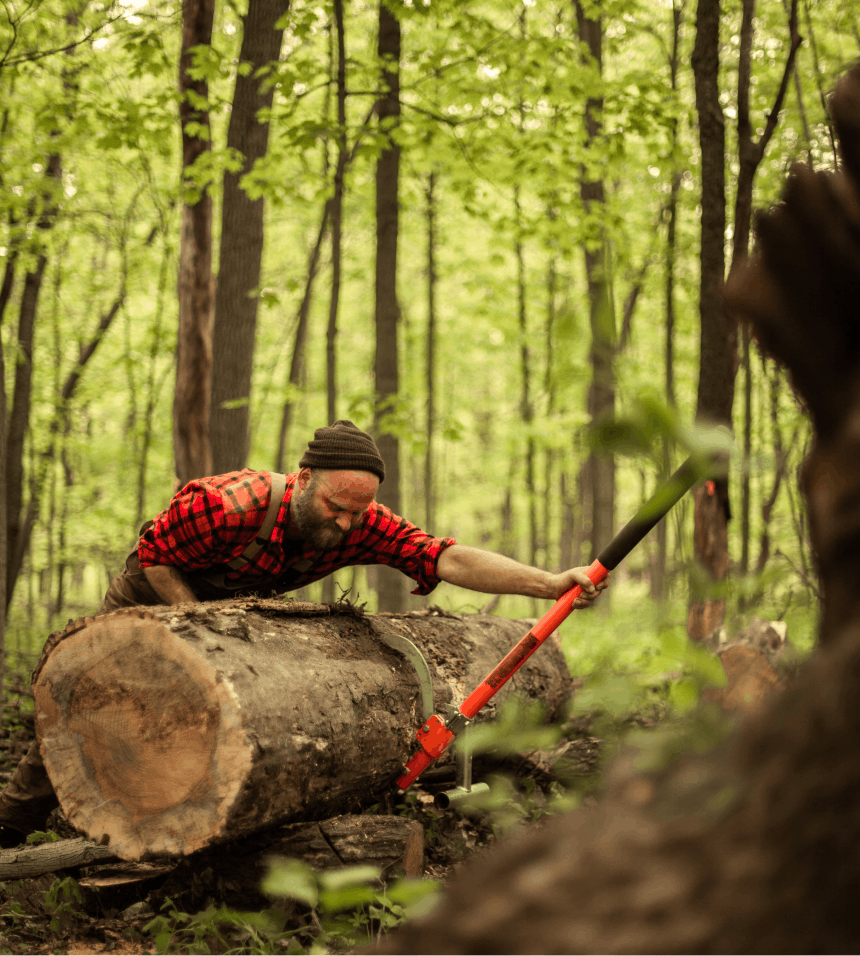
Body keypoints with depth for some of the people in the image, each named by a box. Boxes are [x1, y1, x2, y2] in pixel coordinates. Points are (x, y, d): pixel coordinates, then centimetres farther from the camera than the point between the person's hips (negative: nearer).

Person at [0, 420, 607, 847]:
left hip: (241, 604, 4)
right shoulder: (227, 504, -43)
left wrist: (550, 583, -52)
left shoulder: (363, 525, -31)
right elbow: (154, 556, -27)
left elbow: (448, 559, -40)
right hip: (156, 594, -4)